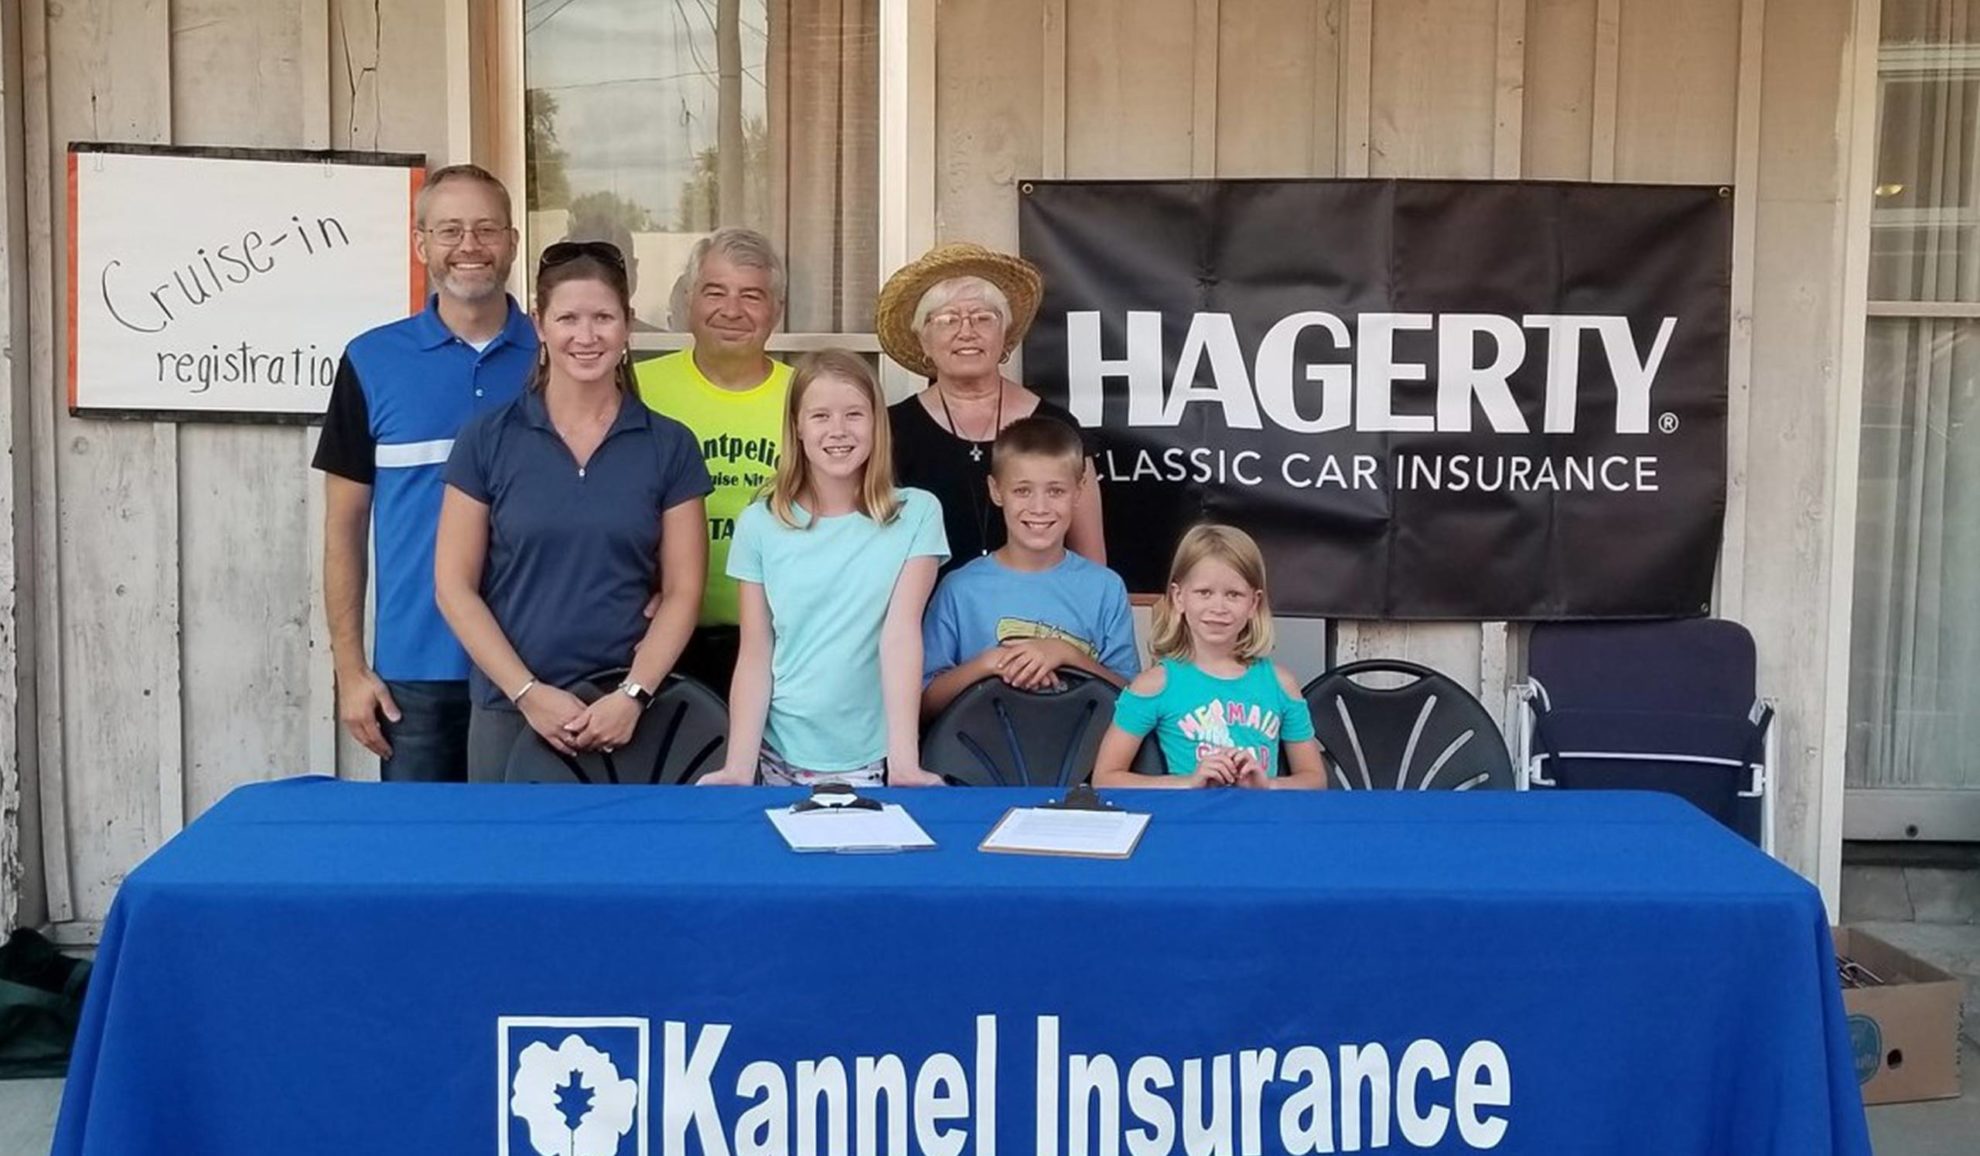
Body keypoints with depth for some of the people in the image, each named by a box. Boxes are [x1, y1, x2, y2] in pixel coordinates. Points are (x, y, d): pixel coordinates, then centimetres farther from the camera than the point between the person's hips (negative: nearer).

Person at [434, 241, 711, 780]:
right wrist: (528, 693, -9)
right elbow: (454, 585, 0)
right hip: (510, 709, 0)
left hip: (629, 715, 0)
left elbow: (681, 592, 1)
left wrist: (633, 696, -12)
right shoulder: (487, 439, 1)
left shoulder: (670, 447, 3)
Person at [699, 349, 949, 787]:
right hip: (782, 757, 1)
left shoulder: (916, 513, -3)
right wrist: (738, 769, -11)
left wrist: (904, 762, -22)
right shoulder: (760, 523, 0)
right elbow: (755, 657, 0)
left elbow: (900, 634, -12)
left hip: (874, 759, -1)